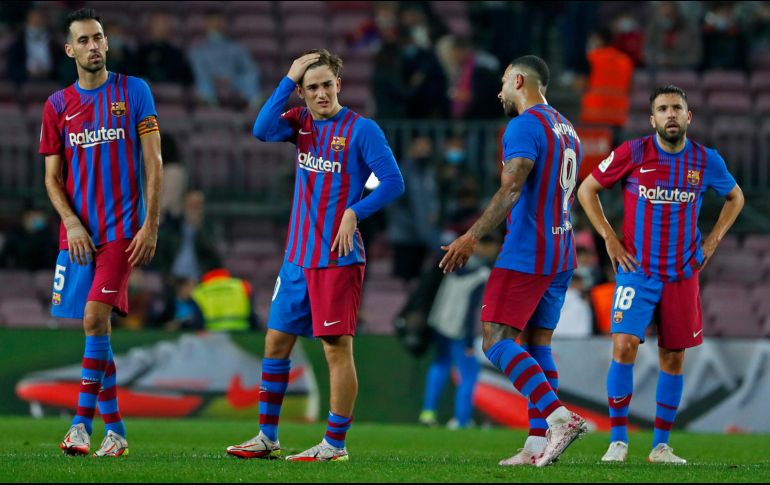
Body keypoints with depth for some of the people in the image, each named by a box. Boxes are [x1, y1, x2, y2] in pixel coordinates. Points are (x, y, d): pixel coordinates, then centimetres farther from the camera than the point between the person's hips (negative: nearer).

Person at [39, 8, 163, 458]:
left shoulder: (134, 91, 1)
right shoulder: (58, 105, 8)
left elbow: (154, 163, 0)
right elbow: (53, 177, 10)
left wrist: (150, 225, -8)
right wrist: (72, 225, -6)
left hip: (122, 229, -4)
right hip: (78, 232, 4)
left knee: (95, 316, -17)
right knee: (96, 324, 5)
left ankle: (82, 422, -13)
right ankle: (115, 430, 13)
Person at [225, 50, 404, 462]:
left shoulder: (362, 130, -7)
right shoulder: (302, 123, 8)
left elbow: (393, 183, -9)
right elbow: (262, 130, -11)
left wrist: (354, 213, -20)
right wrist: (288, 79, -12)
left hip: (338, 258, -7)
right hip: (298, 255, 7)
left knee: (337, 347, -6)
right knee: (276, 340, 10)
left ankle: (335, 444, -1)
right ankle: (267, 437, 19)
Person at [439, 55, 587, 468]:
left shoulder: (524, 127, -11)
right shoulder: (566, 130, 18)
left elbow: (511, 190, -22)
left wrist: (472, 237, -26)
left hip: (526, 254, -9)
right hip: (561, 254, 9)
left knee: (497, 342, -11)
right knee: (537, 344, 10)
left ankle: (560, 417, -24)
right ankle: (538, 444, 4)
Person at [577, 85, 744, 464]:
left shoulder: (706, 161, -1)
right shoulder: (632, 154, -8)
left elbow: (734, 197, 19)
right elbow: (587, 189, 3)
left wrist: (712, 241, 8)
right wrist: (609, 238, -4)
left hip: (683, 274, 3)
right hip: (637, 271, -3)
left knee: (673, 358, 5)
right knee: (624, 346, -17)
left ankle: (661, 446, 15)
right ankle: (618, 440, -6)